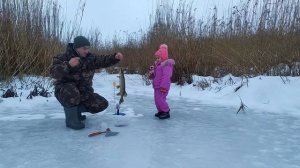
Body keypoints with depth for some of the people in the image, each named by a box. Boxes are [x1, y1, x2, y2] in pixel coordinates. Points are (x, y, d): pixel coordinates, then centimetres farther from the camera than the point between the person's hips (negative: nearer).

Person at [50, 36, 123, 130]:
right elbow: (53, 73, -26)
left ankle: (76, 110, 14)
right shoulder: (63, 58, -13)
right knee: (72, 94, -40)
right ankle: (71, 119, -14)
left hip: (84, 93, 5)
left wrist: (115, 57, -27)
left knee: (102, 104, -5)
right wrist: (68, 65, -43)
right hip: (65, 90, -5)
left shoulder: (90, 58, 1)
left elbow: (104, 60, -7)